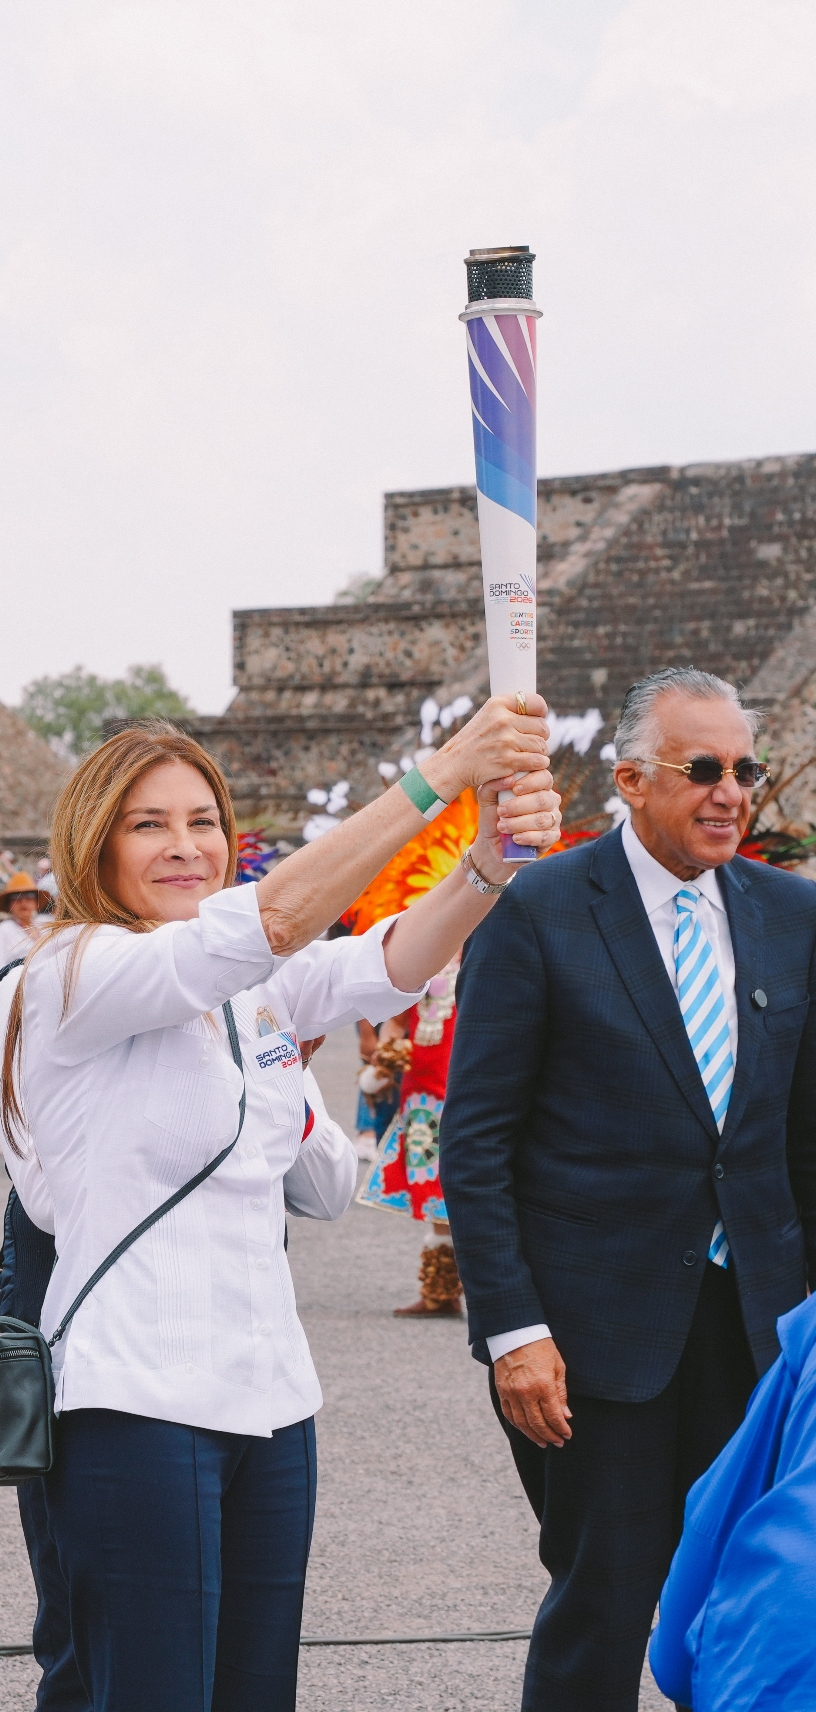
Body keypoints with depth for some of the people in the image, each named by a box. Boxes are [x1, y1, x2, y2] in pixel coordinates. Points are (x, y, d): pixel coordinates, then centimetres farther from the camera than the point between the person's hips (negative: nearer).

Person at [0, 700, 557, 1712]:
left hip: (269, 1393, 7)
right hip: (138, 1401, -7)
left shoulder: (260, 989, 13)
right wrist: (438, 775, -30)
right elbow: (273, 921, -24)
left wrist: (489, 865, -26)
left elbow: (387, 967, -6)